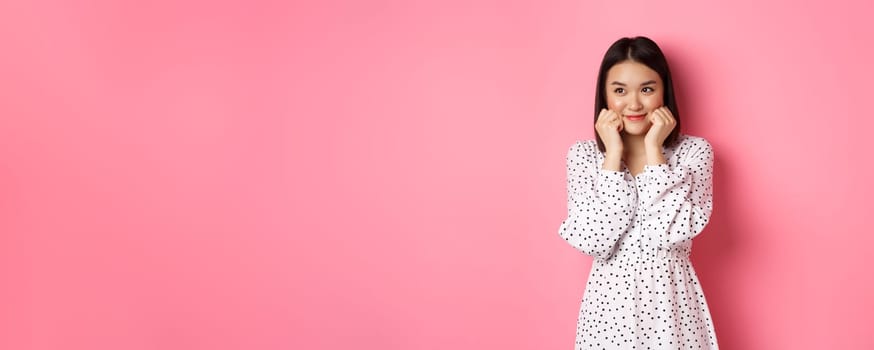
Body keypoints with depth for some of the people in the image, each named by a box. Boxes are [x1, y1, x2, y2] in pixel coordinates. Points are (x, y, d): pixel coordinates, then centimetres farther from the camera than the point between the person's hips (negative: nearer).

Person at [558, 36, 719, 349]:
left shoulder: (694, 151, -4)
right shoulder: (583, 155, -3)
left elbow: (672, 233, -18)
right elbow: (593, 242, -15)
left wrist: (654, 151, -16)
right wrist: (614, 154, -14)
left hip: (671, 299, 0)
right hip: (610, 300, 1)